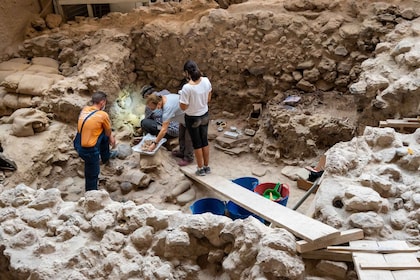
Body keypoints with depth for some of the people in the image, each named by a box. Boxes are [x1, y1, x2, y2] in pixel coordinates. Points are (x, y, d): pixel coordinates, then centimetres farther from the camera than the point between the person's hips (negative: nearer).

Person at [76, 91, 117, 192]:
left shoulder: (84, 109, 3)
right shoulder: (103, 115, -16)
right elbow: (109, 132, 3)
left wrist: (110, 137, 20)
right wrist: (112, 139, 24)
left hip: (79, 144, 8)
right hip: (89, 150, -8)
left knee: (104, 136, 26)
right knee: (92, 174, 8)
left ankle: (106, 156, 49)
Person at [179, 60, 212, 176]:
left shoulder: (187, 88, -28)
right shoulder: (206, 81, -12)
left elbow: (183, 107, -20)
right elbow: (208, 99, 2)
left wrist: (181, 98, -3)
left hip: (192, 118, -5)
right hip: (205, 115, 5)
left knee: (197, 143, 12)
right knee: (205, 141, 19)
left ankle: (201, 169, 26)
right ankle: (206, 167, 32)